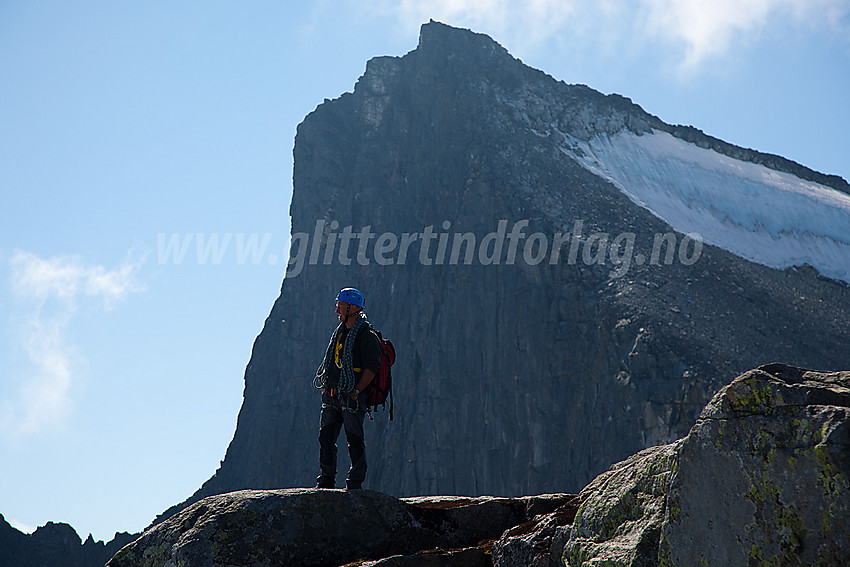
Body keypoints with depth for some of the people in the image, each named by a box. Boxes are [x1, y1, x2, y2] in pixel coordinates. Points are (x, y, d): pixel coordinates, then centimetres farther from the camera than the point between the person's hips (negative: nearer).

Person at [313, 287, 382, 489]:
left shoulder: (366, 335, -9)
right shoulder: (339, 332, 17)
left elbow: (372, 367, -14)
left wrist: (356, 392, -18)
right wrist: (325, 387, 15)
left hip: (351, 397, -8)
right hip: (332, 396, 8)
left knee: (355, 441, -2)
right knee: (326, 437, 6)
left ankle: (355, 484, 4)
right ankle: (326, 481, 15)